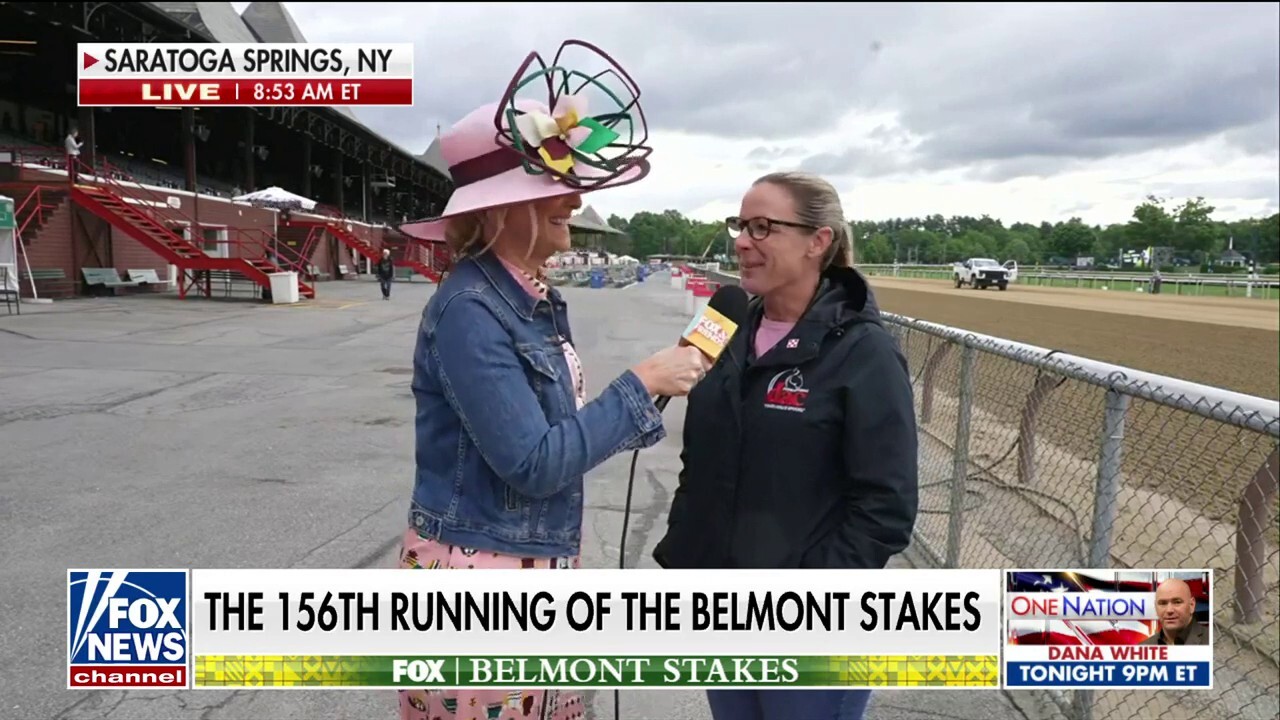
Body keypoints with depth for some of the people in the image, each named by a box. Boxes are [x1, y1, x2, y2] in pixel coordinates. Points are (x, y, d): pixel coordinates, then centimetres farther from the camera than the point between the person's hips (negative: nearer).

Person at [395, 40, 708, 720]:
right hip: (476, 578, -8)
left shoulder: (537, 299, 4)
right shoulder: (469, 310, -22)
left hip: (537, 568, 8)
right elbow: (534, 464, -24)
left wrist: (641, 407, 4)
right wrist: (641, 383, -19)